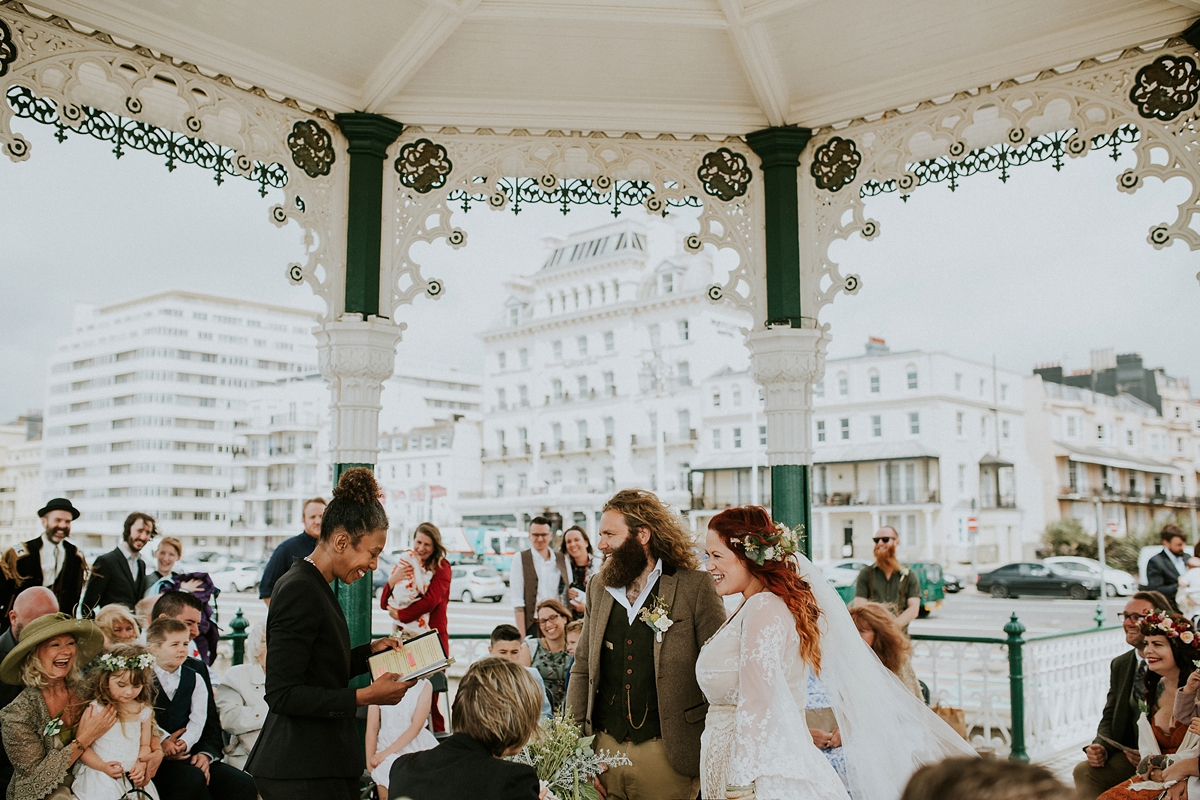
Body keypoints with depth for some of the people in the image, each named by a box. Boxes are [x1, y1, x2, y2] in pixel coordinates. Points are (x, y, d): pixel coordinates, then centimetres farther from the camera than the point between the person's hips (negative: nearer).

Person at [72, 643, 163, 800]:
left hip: (133, 778, 3)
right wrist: (103, 767, -18)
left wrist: (141, 765, -9)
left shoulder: (143, 711, 5)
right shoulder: (95, 709, -8)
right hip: (100, 777, -3)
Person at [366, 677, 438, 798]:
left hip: (416, 745, 0)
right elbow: (372, 727, 1)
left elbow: (416, 727, -8)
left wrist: (386, 752, -15)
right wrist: (370, 762, -5)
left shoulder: (424, 685, -2)